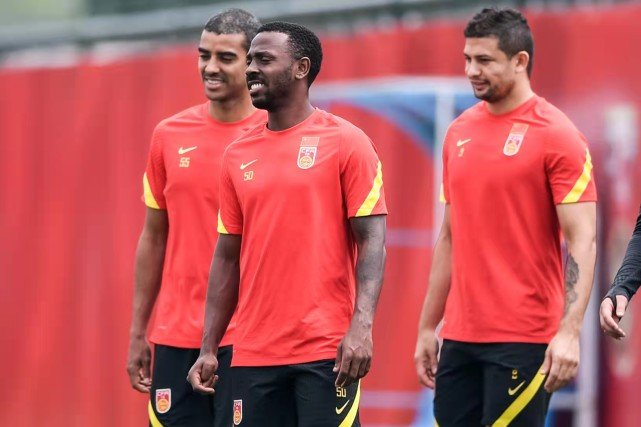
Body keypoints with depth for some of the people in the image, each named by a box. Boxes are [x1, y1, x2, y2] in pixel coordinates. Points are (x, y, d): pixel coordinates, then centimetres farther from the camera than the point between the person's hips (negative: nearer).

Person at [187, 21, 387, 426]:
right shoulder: (239, 155, 12)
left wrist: (361, 327, -20)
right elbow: (228, 257, 15)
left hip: (326, 352, -5)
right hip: (254, 357, 5)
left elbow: (372, 241, -7)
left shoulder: (346, 143, -2)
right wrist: (209, 347, 9)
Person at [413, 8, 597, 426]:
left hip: (523, 341, -6)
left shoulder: (556, 135, -7)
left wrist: (569, 332, -22)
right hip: (460, 338, 6)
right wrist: (427, 328, 17)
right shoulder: (459, 133, 12)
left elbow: (582, 241, -12)